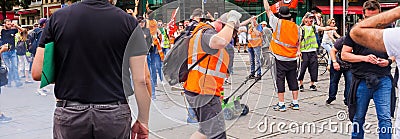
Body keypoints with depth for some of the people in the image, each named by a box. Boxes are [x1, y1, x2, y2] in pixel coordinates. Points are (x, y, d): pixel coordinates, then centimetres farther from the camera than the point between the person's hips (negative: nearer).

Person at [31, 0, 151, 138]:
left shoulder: (57, 18, -1)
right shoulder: (129, 22, -5)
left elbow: (37, 73, -2)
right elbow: (142, 80, -8)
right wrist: (143, 120, 1)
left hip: (69, 114, 1)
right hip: (115, 114, -1)